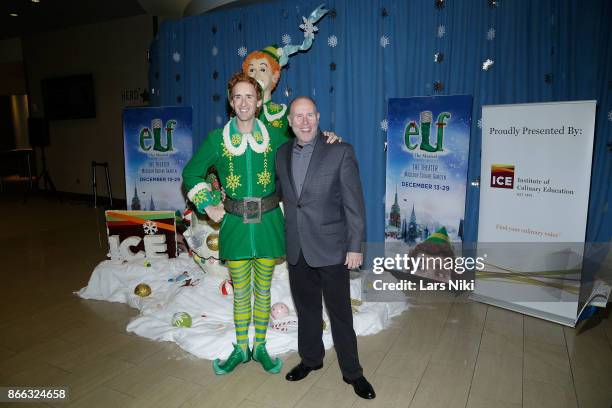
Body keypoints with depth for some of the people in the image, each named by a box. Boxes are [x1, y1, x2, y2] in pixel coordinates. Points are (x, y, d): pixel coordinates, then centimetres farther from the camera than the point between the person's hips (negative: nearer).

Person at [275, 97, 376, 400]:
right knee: (306, 308, 19)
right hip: (296, 249, 5)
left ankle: (351, 371, 26)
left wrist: (354, 247, -11)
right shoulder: (282, 154, 6)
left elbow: (354, 204, -10)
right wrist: (287, 238, 12)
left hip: (331, 248, -4)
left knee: (340, 313, 7)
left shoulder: (341, 152, -10)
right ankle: (311, 358, 39)